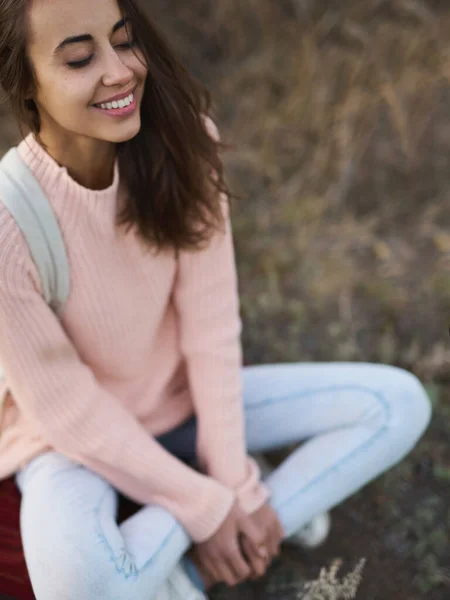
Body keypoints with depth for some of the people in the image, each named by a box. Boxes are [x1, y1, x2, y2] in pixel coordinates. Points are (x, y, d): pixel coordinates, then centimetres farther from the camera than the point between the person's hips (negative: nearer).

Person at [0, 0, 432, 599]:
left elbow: (211, 325, -11)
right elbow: (65, 409, -19)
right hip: (74, 438, -5)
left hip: (184, 399, 6)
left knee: (399, 402, -7)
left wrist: (235, 481, -12)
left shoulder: (181, 142, -16)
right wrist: (204, 507, -15)